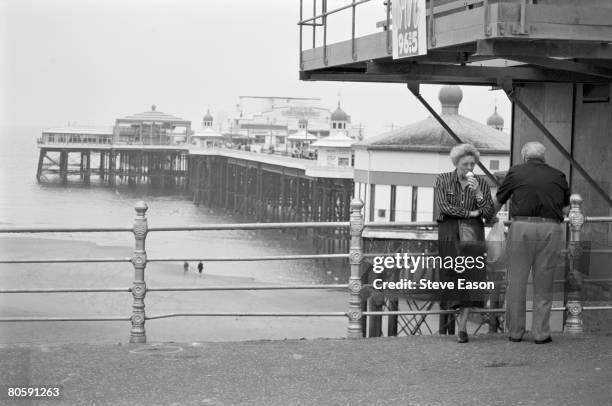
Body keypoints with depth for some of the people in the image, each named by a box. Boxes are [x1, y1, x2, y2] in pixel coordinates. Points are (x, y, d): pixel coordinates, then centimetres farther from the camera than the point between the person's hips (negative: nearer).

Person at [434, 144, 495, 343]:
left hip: (473, 234, 1)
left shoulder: (481, 183, 7)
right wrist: (470, 213, -6)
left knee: (471, 275, -14)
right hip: (449, 234, -1)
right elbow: (443, 207, -10)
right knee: (450, 279, -1)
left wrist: (477, 192, -12)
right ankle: (446, 329, 9)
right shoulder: (443, 180, 3)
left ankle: (462, 327, -17)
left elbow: (489, 215, 1)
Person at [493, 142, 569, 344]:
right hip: (551, 229, 1)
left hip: (522, 227, -1)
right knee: (544, 284, 8)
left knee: (517, 281, 6)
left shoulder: (516, 172, 9)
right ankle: (541, 333, 9)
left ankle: (515, 332, 10)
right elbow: (566, 209, 12)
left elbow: (498, 202, 16)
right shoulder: (558, 176, 13)